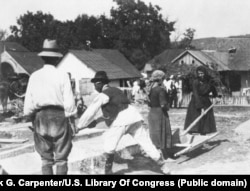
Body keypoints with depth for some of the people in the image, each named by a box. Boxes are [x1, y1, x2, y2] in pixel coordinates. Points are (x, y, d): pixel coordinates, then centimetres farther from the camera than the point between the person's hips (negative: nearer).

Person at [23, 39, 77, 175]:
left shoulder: (34, 76, 2)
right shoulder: (62, 76, -6)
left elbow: (28, 101, 3)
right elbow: (69, 102, -7)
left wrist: (31, 118, 14)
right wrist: (72, 120, 1)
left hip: (41, 117, 3)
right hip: (59, 115, -2)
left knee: (45, 157, 11)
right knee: (61, 157, 4)